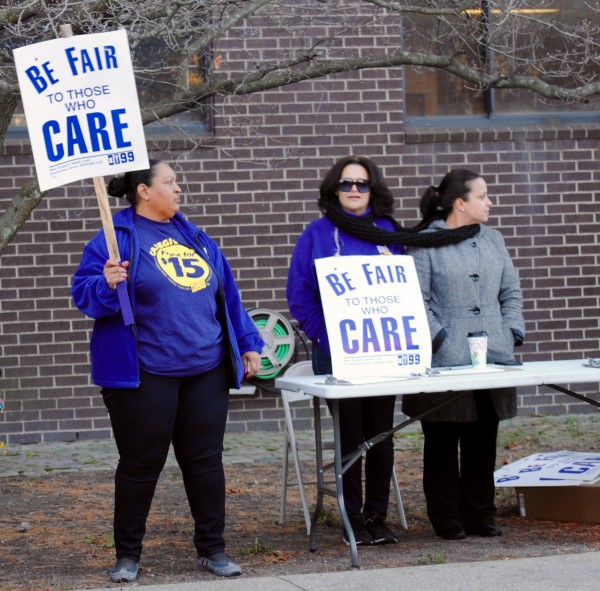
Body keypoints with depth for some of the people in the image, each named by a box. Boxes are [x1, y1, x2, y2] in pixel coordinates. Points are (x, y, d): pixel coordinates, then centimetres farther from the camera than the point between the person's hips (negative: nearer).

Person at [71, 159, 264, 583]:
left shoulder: (194, 237, 15)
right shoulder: (116, 238, -4)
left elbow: (227, 294, 19)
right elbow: (85, 294, -7)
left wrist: (248, 343, 15)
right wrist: (109, 285, -28)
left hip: (206, 372, 5)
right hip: (145, 376, -5)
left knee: (206, 460, 7)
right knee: (141, 464, 2)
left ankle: (212, 549, 17)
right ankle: (128, 555, 14)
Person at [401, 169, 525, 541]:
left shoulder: (492, 240, 14)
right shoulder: (424, 243, -4)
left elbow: (511, 292, 17)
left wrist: (512, 335, 5)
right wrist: (440, 339, -14)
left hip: (493, 358, 5)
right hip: (444, 364, -5)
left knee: (484, 441, 8)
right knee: (442, 443, 2)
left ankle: (481, 516, 17)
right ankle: (447, 521, 10)